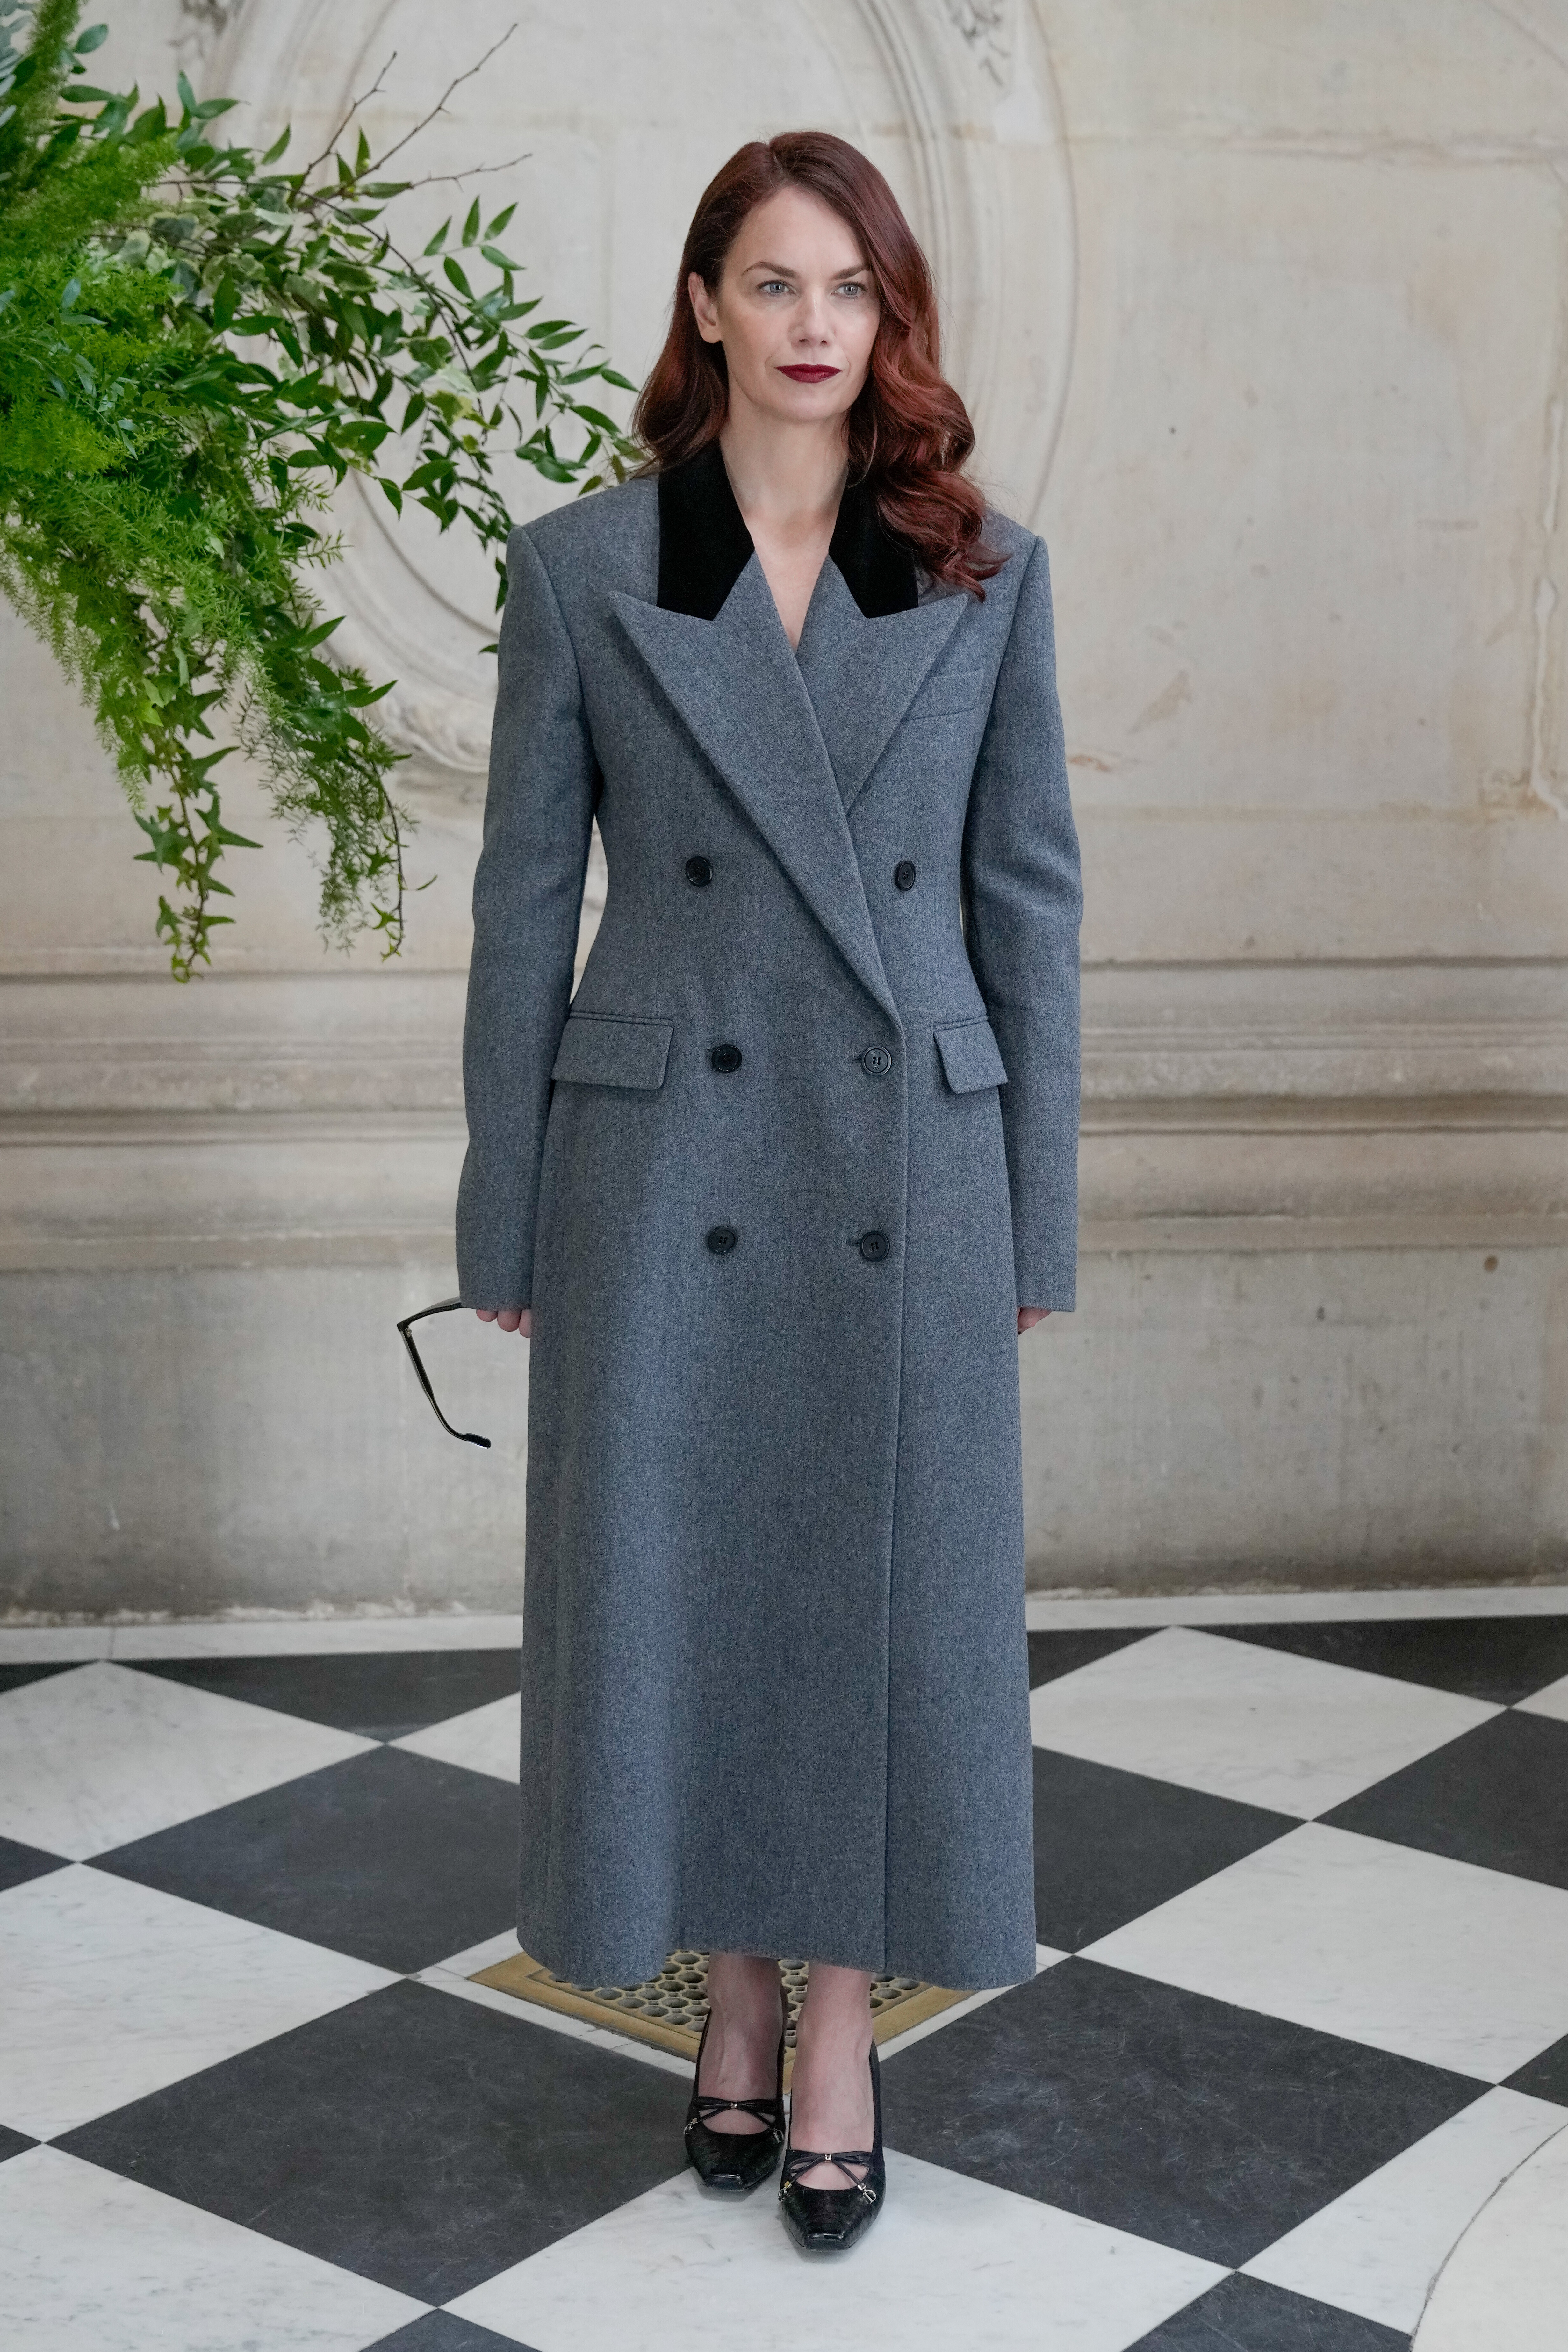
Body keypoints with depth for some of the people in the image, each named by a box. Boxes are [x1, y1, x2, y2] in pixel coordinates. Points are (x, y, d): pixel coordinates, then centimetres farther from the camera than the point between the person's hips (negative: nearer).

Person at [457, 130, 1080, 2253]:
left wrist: (1039, 1216, 4)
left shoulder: (990, 576, 3)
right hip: (665, 1166, 0)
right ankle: (733, 1983, 29)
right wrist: (506, 1218, 2)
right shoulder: (581, 569, 1)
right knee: (674, 1581, 8)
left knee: (890, 1587, 6)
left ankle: (843, 2022, 22)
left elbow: (1028, 898, 6)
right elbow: (524, 899, 3)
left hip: (909, 1172, 1)